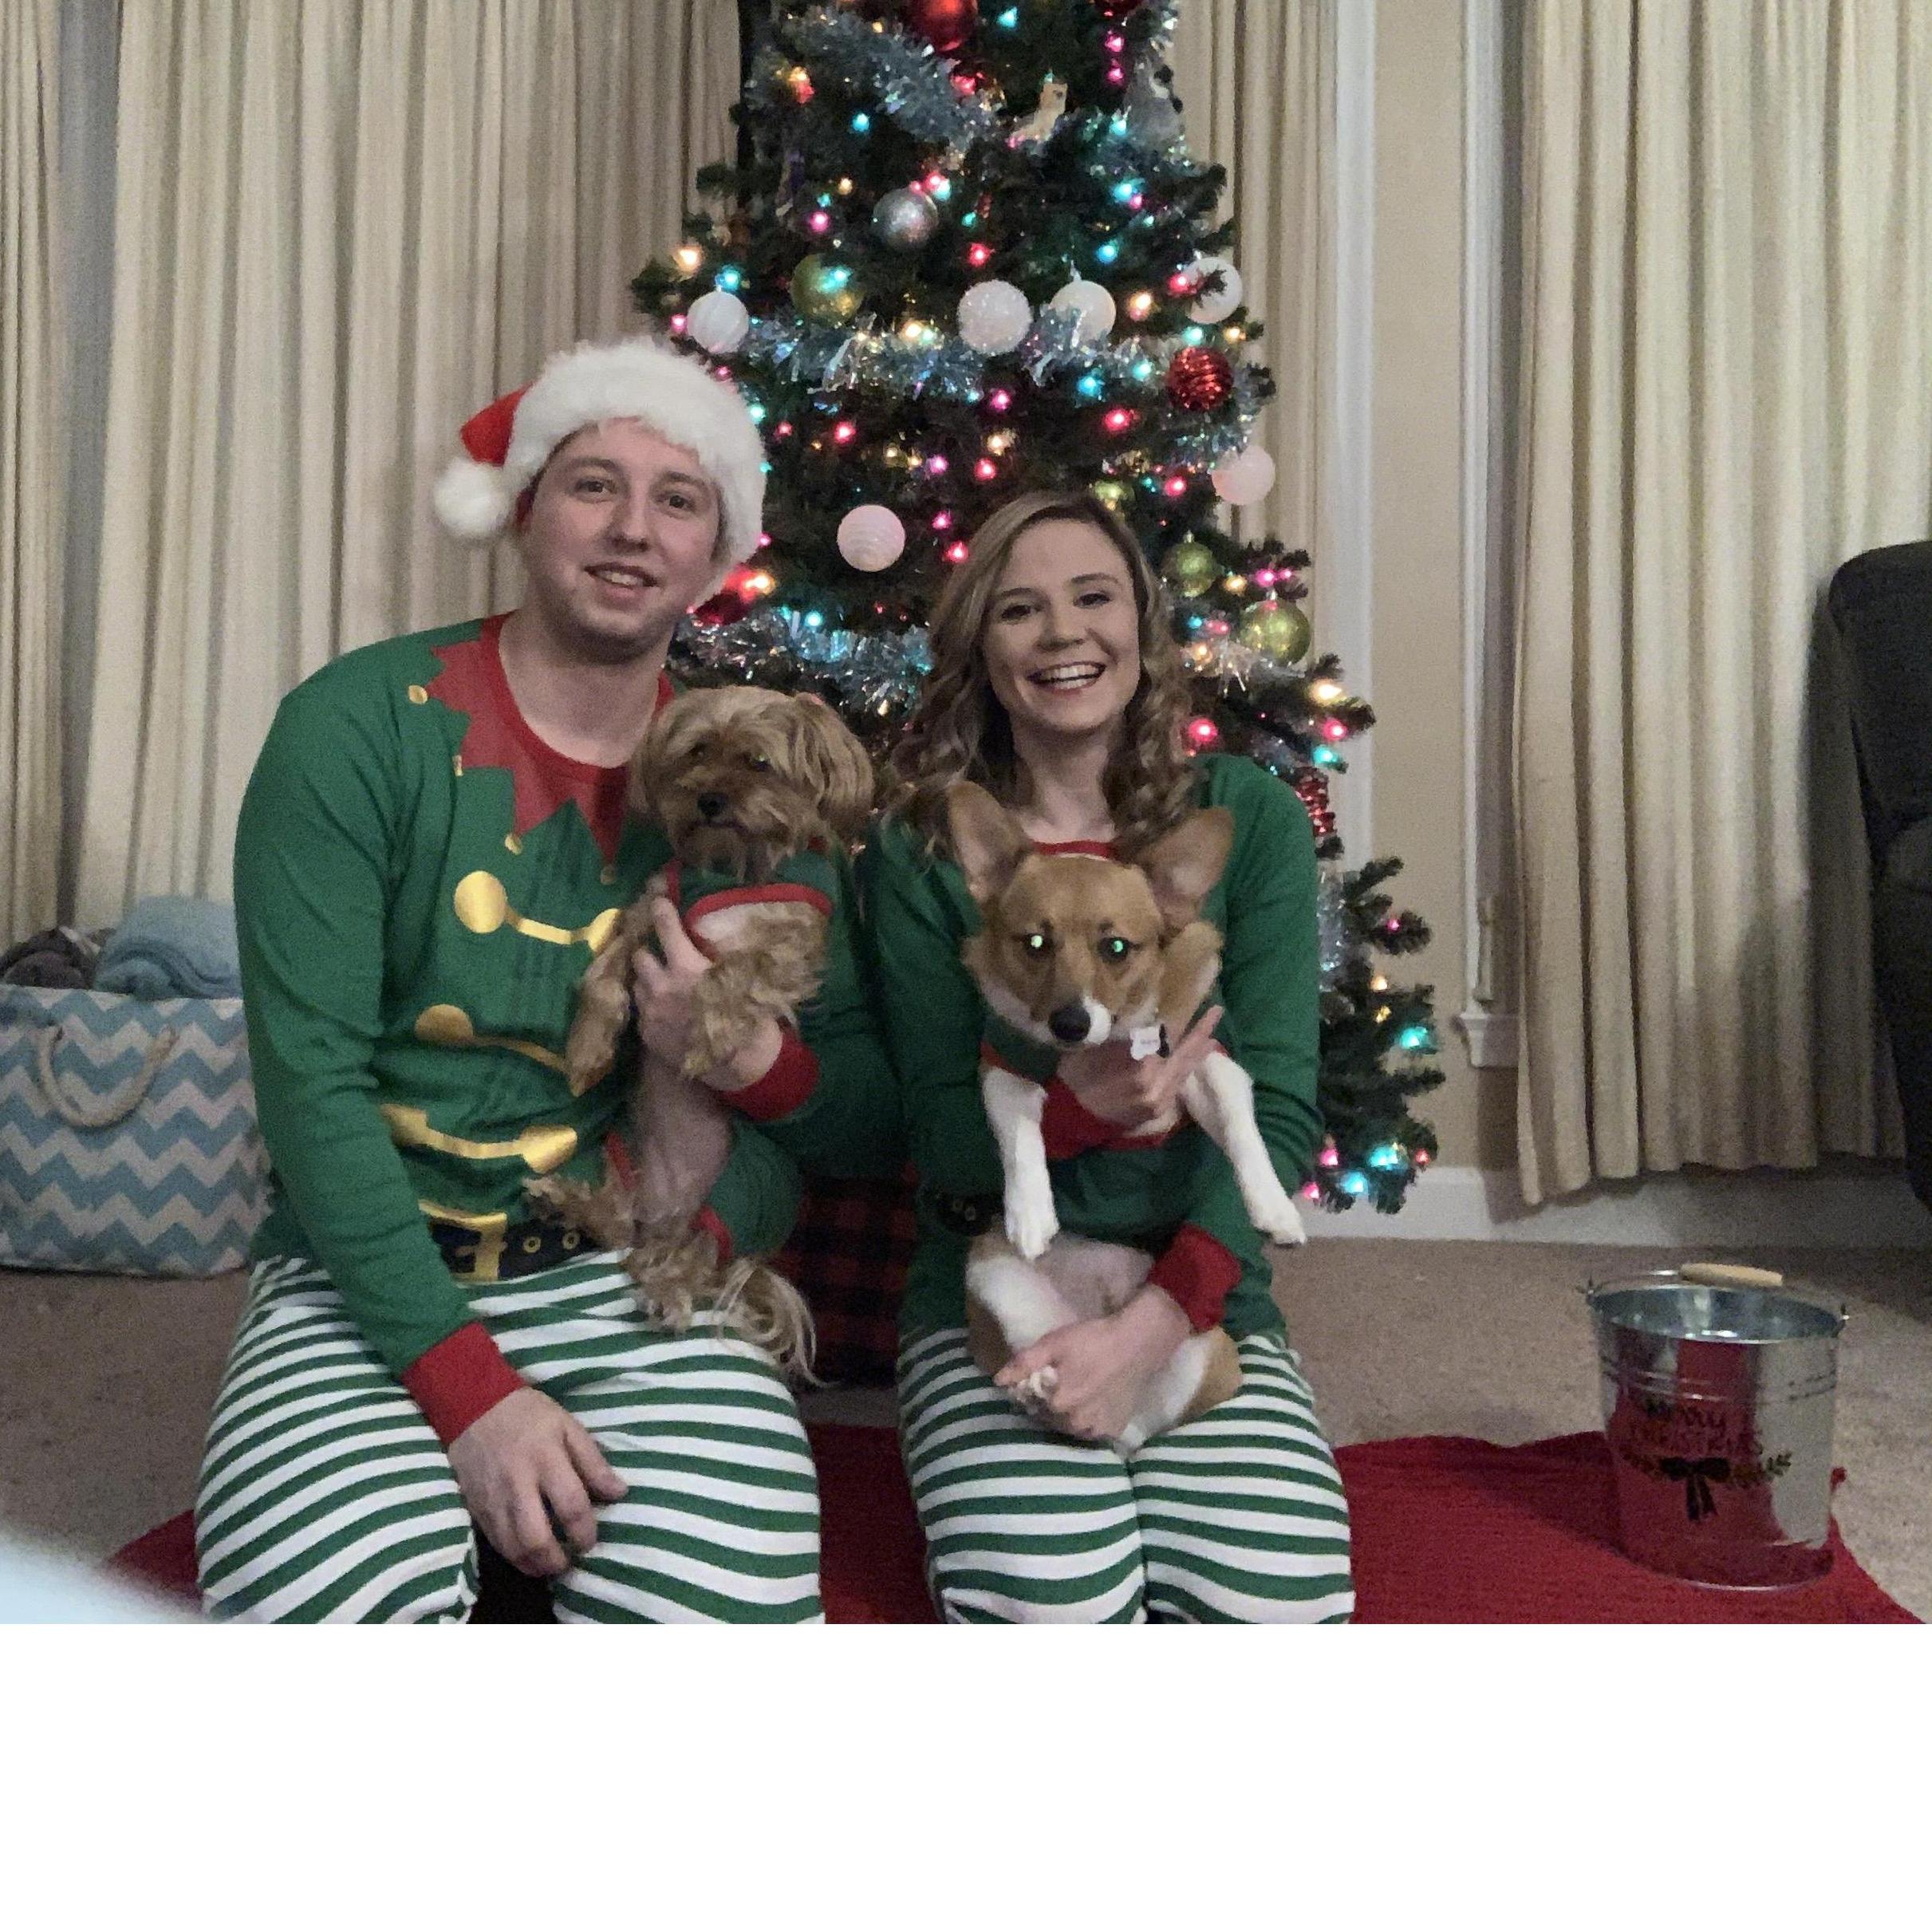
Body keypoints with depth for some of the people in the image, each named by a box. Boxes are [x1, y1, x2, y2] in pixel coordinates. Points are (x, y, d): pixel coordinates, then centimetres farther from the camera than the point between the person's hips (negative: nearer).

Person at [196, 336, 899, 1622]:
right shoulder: (363, 726, -5)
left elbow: (879, 1123, 6)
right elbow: (309, 1076, -11)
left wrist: (756, 1063, -17)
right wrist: (467, 1384, -18)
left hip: (637, 1279, 2)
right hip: (374, 1281, -1)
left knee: (735, 1599, -25)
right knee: (326, 1600, -28)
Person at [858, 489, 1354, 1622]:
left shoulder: (1250, 819, 0)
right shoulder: (922, 851, -2)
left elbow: (1278, 1109, -8)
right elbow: (943, 1134, -5)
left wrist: (1153, 1326, -21)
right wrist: (1076, 1108, -28)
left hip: (1202, 1299, 1)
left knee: (1281, 1605, -21)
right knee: (1050, 1607, -25)